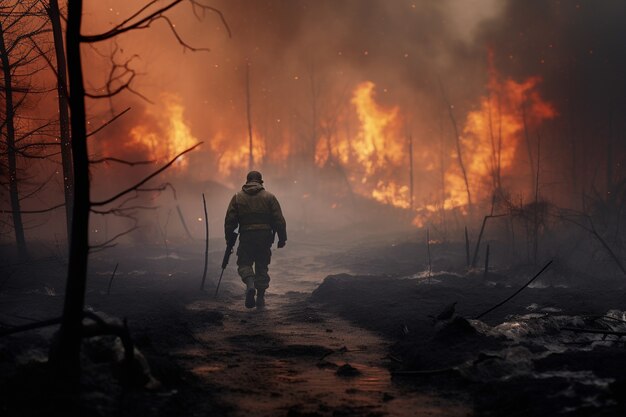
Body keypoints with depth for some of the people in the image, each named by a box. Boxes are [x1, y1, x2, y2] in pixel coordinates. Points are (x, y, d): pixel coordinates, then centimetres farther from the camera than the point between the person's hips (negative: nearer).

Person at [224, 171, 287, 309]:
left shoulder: (237, 197, 5)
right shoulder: (269, 197, 4)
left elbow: (230, 220, 2)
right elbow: (279, 220, 0)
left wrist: (229, 238, 11)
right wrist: (282, 238, 6)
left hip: (246, 237, -1)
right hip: (265, 237, 1)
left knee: (244, 263, 10)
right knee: (262, 266, 11)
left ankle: (250, 284, -21)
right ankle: (260, 299, 10)